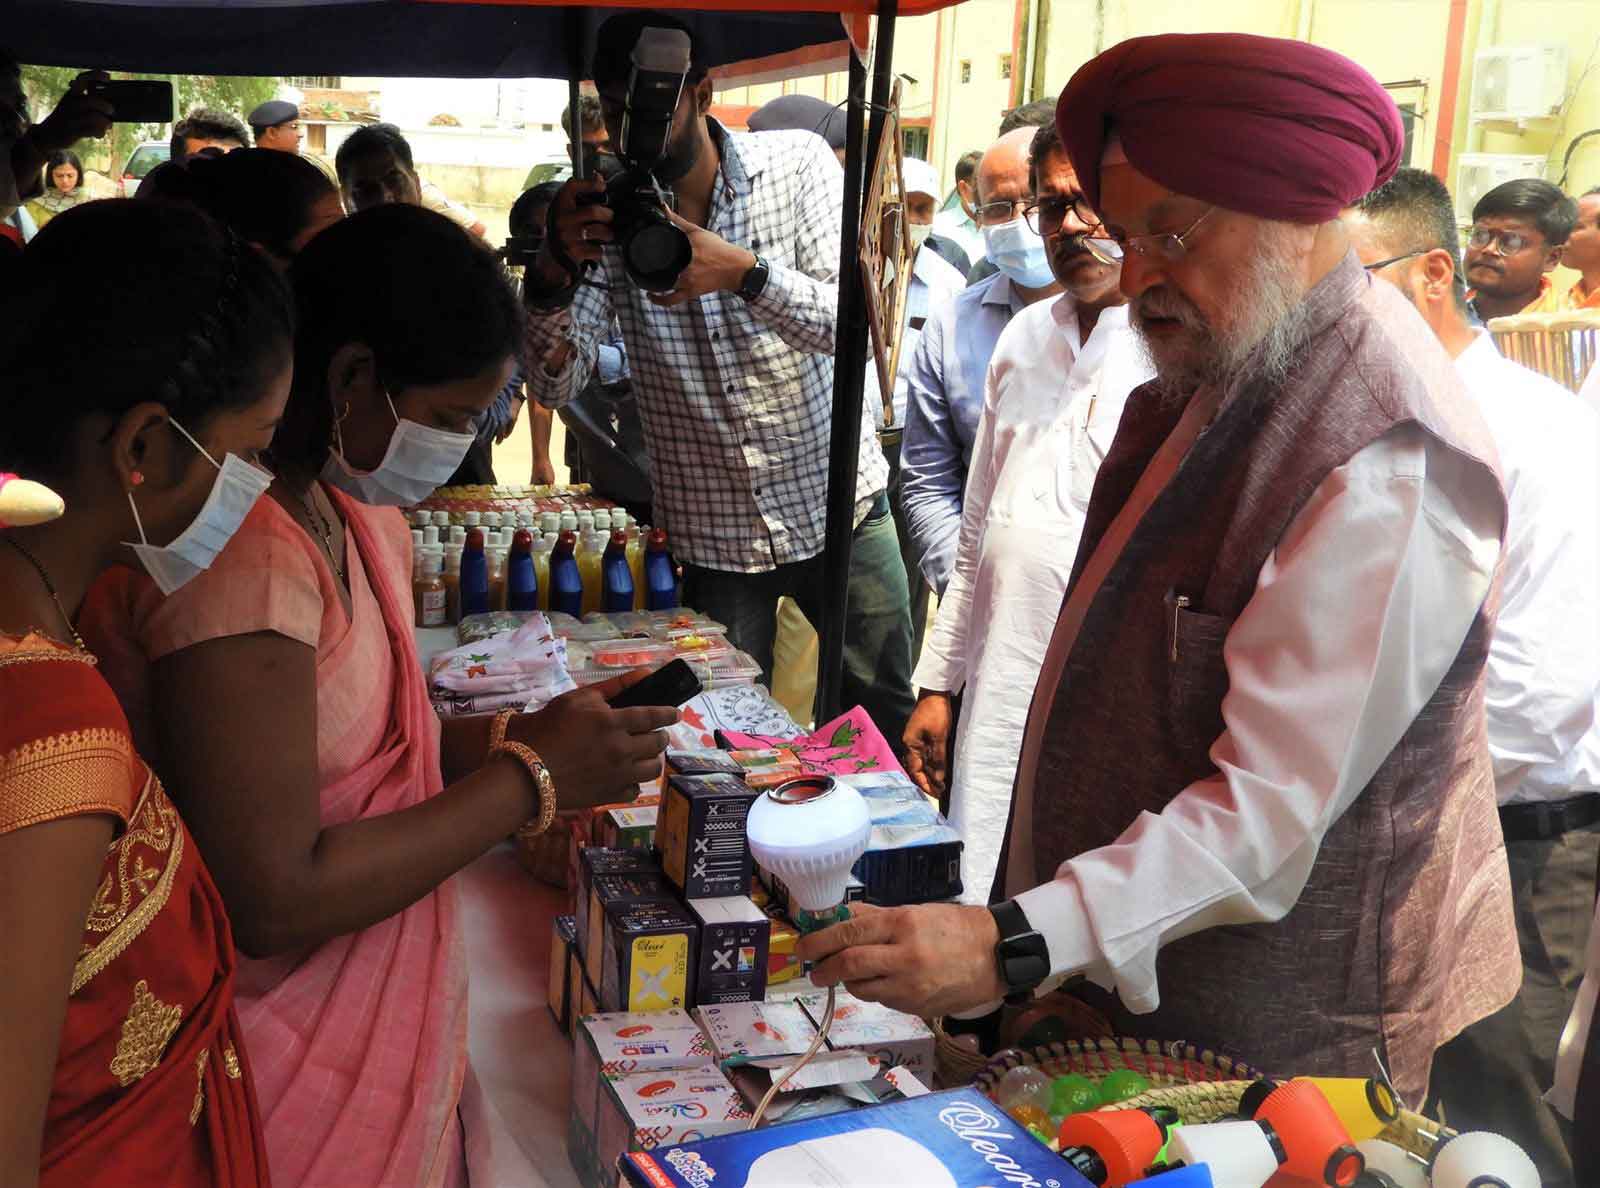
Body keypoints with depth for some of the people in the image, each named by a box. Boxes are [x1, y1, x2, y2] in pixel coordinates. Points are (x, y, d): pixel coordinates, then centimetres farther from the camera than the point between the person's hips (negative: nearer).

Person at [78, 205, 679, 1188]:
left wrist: (516, 734, -7)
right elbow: (273, 903, -27)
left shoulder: (363, 524, 3)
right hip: (300, 1085, -8)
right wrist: (533, 778, -20)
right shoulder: (242, 561, -27)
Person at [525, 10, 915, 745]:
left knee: (890, 714, 12)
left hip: (837, 501, 0)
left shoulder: (797, 163, -8)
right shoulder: (609, 213, -6)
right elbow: (554, 387, -12)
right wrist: (554, 271, -30)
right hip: (714, 535, 0)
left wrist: (743, 270, -36)